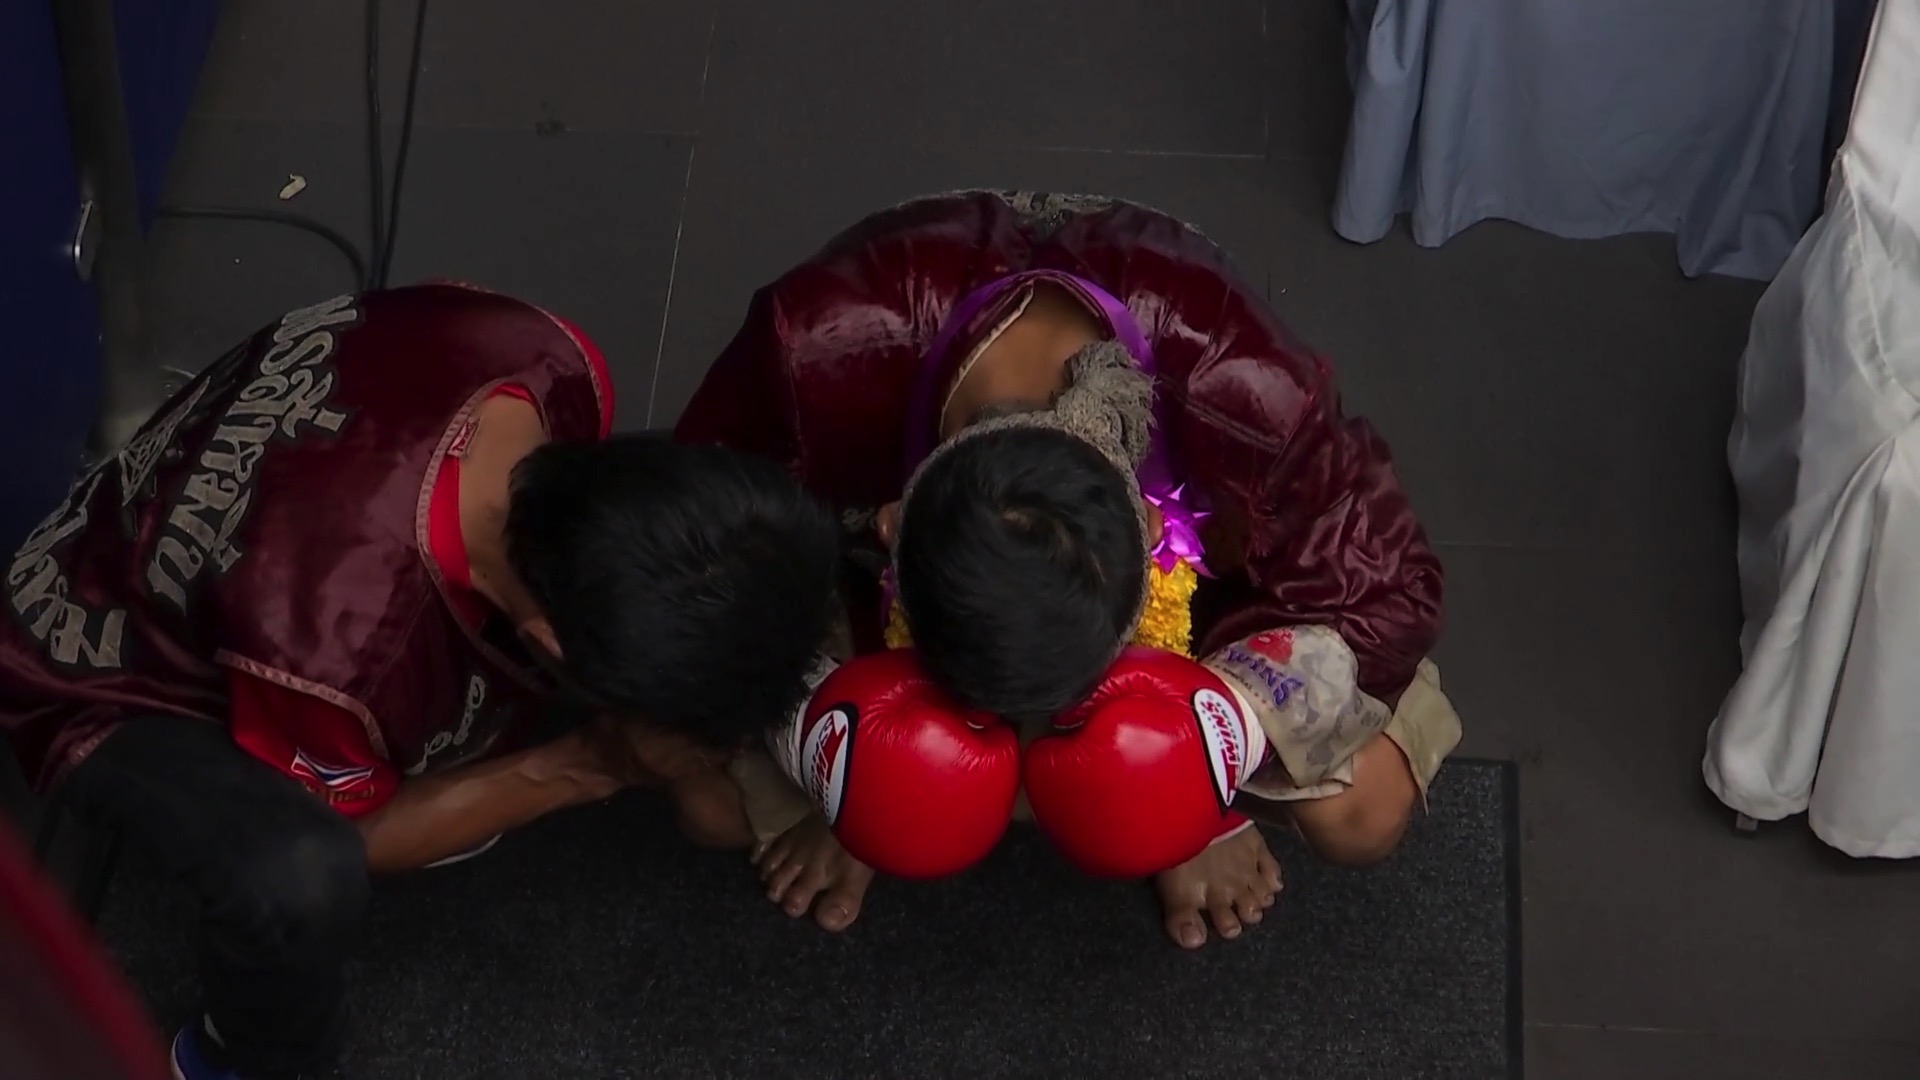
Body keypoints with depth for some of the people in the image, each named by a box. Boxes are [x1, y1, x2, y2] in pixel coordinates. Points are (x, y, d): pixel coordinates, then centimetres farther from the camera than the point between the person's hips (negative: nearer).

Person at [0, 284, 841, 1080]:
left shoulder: (547, 361, -29)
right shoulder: (338, 639, -44)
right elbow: (352, 830, -21)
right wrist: (587, 769, -22)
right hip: (114, 682, -6)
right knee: (301, 876, -34)